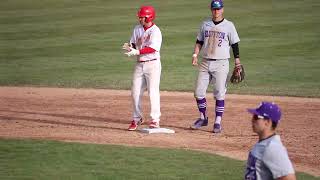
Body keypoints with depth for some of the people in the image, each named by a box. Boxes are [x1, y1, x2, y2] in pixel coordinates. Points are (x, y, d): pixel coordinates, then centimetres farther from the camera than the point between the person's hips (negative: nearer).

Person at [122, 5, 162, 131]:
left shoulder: (155, 31, -12)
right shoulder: (137, 29, 9)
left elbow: (152, 48, -23)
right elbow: (133, 43, 11)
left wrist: (137, 51, -30)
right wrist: (129, 47, -12)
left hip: (152, 64, -7)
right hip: (139, 64, 7)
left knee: (153, 91, -7)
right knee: (135, 92, 5)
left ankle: (155, 120, -1)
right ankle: (136, 119, 16)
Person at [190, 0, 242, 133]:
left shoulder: (229, 26, 0)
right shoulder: (205, 24, 10)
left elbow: (235, 45, 1)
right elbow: (199, 41, 15)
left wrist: (237, 64, -4)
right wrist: (195, 55, 0)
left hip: (221, 64, -4)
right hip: (205, 62, 4)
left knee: (219, 94, -6)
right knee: (199, 92, 2)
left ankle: (218, 122, -1)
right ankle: (203, 118, 18)